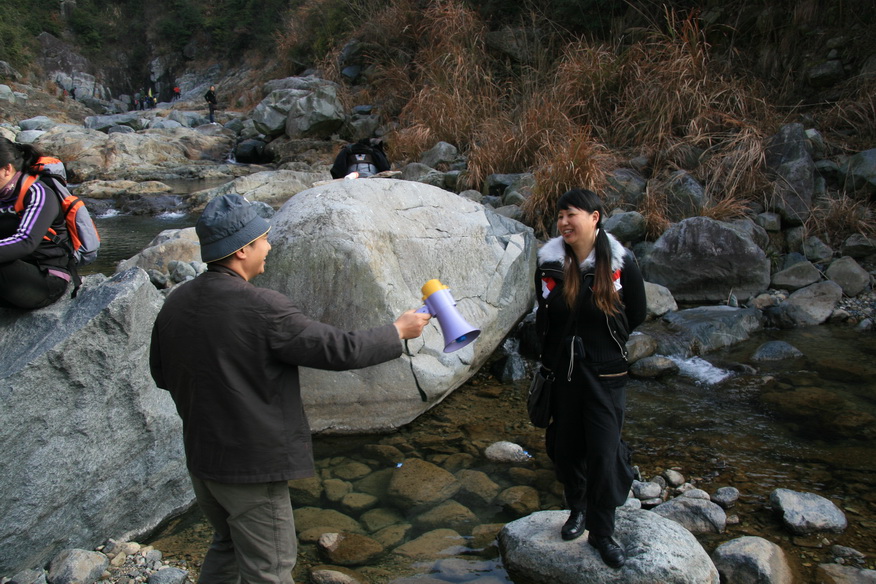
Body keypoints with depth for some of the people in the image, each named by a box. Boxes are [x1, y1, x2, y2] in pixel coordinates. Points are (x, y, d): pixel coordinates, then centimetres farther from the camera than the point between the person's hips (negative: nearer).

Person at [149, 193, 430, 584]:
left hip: (200, 459, 8)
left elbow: (162, 374, 11)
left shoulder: (175, 304, -2)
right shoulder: (262, 309, -24)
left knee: (228, 546, 29)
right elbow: (339, 350, -19)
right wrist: (398, 332, -4)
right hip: (252, 464, -7)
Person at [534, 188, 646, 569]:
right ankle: (577, 509, 38)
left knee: (604, 452, -1)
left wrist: (602, 342, 8)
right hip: (562, 370, 3)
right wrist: (555, 351, 7)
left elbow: (635, 316, 2)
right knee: (566, 447, 13)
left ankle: (601, 532, 17)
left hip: (605, 374, -3)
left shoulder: (620, 264, -11)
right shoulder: (549, 264, -4)